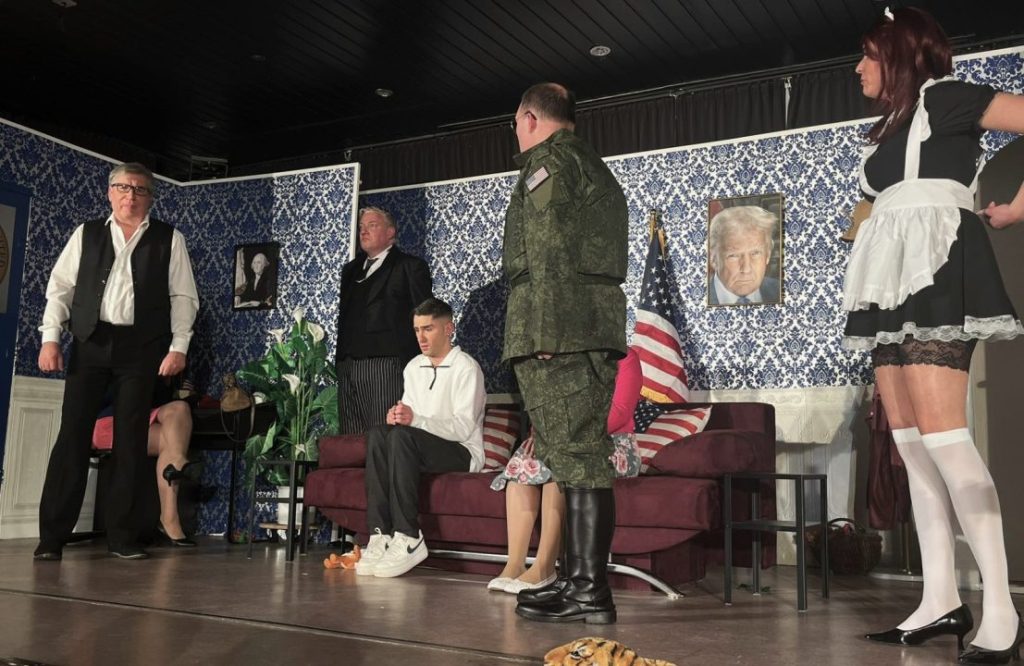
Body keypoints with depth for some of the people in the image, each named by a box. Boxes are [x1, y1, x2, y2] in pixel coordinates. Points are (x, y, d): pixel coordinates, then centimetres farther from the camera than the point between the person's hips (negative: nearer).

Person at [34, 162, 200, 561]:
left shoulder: (169, 239, 8)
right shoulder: (86, 234, 12)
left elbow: (183, 297, 3)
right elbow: (60, 288, 9)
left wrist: (178, 347, -6)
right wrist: (50, 337, -2)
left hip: (141, 348, -1)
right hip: (89, 343, 1)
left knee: (131, 441, 1)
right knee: (73, 435, -2)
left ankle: (121, 536, 9)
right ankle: (52, 535, 4)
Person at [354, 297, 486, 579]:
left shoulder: (466, 367, -8)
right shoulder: (413, 367, 15)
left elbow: (463, 428, -18)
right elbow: (409, 419, 15)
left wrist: (415, 419, -31)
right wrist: (397, 417, -10)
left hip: (463, 452, -6)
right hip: (422, 449, 6)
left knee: (403, 436, -32)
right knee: (378, 433, -23)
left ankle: (408, 539, -33)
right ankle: (380, 536, -30)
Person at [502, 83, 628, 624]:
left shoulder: (550, 159, -1)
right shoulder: (595, 167, 28)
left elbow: (548, 249, -13)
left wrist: (544, 330, -18)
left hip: (560, 327, -10)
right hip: (599, 324, 10)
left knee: (574, 455, -11)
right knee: (579, 453, 10)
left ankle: (589, 589, -8)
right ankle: (578, 579, 15)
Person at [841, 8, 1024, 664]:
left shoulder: (943, 96, 2)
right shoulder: (891, 129, 25)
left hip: (936, 271, -9)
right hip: (893, 283, 9)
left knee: (941, 434, -17)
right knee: (911, 440, 2)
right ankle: (942, 601, 5)